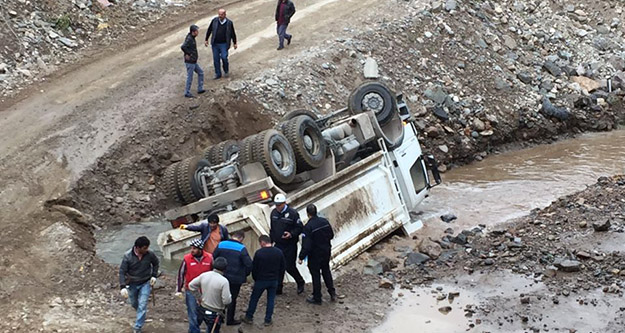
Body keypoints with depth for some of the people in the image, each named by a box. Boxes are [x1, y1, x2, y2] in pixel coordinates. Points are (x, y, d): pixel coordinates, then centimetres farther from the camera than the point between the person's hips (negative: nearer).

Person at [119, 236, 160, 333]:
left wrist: (154, 275, -5)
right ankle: (142, 314, 50)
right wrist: (123, 287, -25)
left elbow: (156, 263, 5)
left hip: (145, 283, -1)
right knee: (134, 304, 20)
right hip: (132, 284, 1)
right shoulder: (128, 256, -22)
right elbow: (122, 271, -17)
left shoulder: (150, 254, -17)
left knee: (142, 306, -7)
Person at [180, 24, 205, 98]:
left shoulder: (192, 38, 9)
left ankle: (200, 89, 24)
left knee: (200, 73, 18)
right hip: (190, 62, -10)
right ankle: (187, 93, 8)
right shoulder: (189, 39, -20)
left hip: (194, 62, 10)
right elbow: (183, 47, -33)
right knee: (190, 77, -1)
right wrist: (188, 54, -21)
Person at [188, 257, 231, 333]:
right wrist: (230, 297, 0)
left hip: (202, 309, 5)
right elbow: (226, 301, -22)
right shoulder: (224, 281, -23)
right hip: (215, 313, -5)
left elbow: (191, 285, 4)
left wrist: (199, 297, 12)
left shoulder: (204, 275, -5)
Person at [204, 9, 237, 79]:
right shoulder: (214, 20, -2)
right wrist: (206, 39, 9)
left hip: (224, 44, -3)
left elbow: (233, 33, 5)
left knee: (224, 57, -13)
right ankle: (218, 74, 19)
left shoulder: (229, 22, -6)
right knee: (216, 59, 5)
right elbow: (209, 30, 9)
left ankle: (226, 71, 14)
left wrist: (234, 43, 10)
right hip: (215, 44, 3)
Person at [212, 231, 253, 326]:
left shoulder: (221, 245, -4)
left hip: (221, 277, 4)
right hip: (235, 278, -4)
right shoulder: (241, 248, -16)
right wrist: (245, 274, -1)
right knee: (232, 299, 12)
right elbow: (249, 264, -20)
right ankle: (230, 320, 21)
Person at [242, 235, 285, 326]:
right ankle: (268, 320, 13)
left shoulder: (259, 253, -15)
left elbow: (254, 268, -7)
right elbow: (283, 267, 6)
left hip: (261, 280, -3)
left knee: (254, 299, 11)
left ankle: (249, 317, 19)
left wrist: (255, 279, 8)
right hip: (274, 281, 3)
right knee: (271, 300, 12)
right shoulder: (279, 252, -2)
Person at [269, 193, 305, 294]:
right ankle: (278, 288, 14)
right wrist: (271, 240, 15)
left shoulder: (292, 213, -13)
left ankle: (300, 282, 24)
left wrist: (291, 234, -25)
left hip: (290, 245, -5)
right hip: (278, 245, 5)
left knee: (289, 267, -1)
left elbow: (300, 228, -9)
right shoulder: (274, 213, 6)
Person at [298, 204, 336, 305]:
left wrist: (301, 257, -16)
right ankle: (332, 293, 29)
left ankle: (317, 298, 18)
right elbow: (331, 235, 6)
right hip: (326, 251, 6)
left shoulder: (308, 227, -25)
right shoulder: (325, 222, -7)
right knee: (326, 271, 24)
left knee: (316, 275, 8)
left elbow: (306, 245, -25)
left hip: (315, 255, -6)